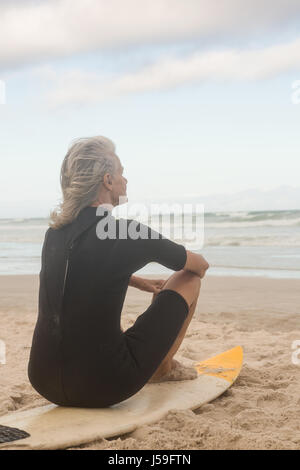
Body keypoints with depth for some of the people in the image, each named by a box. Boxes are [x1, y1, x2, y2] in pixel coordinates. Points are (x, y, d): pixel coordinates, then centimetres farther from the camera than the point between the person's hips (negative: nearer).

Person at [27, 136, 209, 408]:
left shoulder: (54, 232, 6)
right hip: (102, 388, -7)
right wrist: (195, 270, 27)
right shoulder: (126, 233, -13)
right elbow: (200, 265, 5)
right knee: (188, 279, 7)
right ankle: (164, 369, 28)